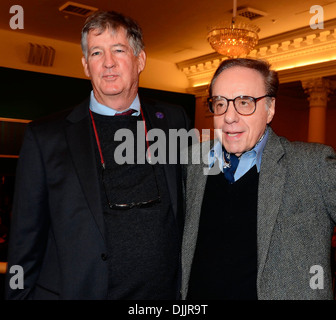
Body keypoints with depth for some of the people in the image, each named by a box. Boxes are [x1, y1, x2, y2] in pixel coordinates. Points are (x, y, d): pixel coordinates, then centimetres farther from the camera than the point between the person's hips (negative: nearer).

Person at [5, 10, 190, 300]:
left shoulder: (175, 121, 2)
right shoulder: (45, 137, -3)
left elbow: (192, 210, 10)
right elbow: (26, 241, 0)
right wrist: (20, 294, -1)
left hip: (166, 293, 2)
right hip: (76, 291, -1)